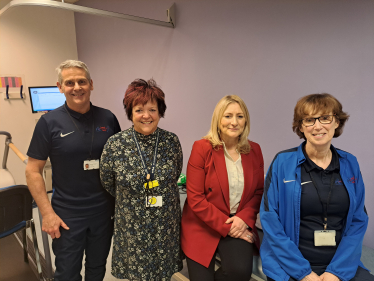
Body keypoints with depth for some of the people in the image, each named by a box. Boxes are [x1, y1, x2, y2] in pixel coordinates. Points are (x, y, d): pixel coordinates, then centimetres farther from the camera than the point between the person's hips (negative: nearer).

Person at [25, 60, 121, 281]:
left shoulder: (108, 118, -3)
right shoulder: (49, 122, -9)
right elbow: (33, 170, -6)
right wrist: (47, 213, -11)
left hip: (104, 212, 2)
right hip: (67, 216, -2)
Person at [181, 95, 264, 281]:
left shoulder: (254, 150, 2)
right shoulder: (202, 148, -11)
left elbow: (259, 192, 6)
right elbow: (195, 198, -13)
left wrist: (244, 218, -12)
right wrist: (226, 226, -15)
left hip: (240, 225, 2)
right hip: (202, 227, -2)